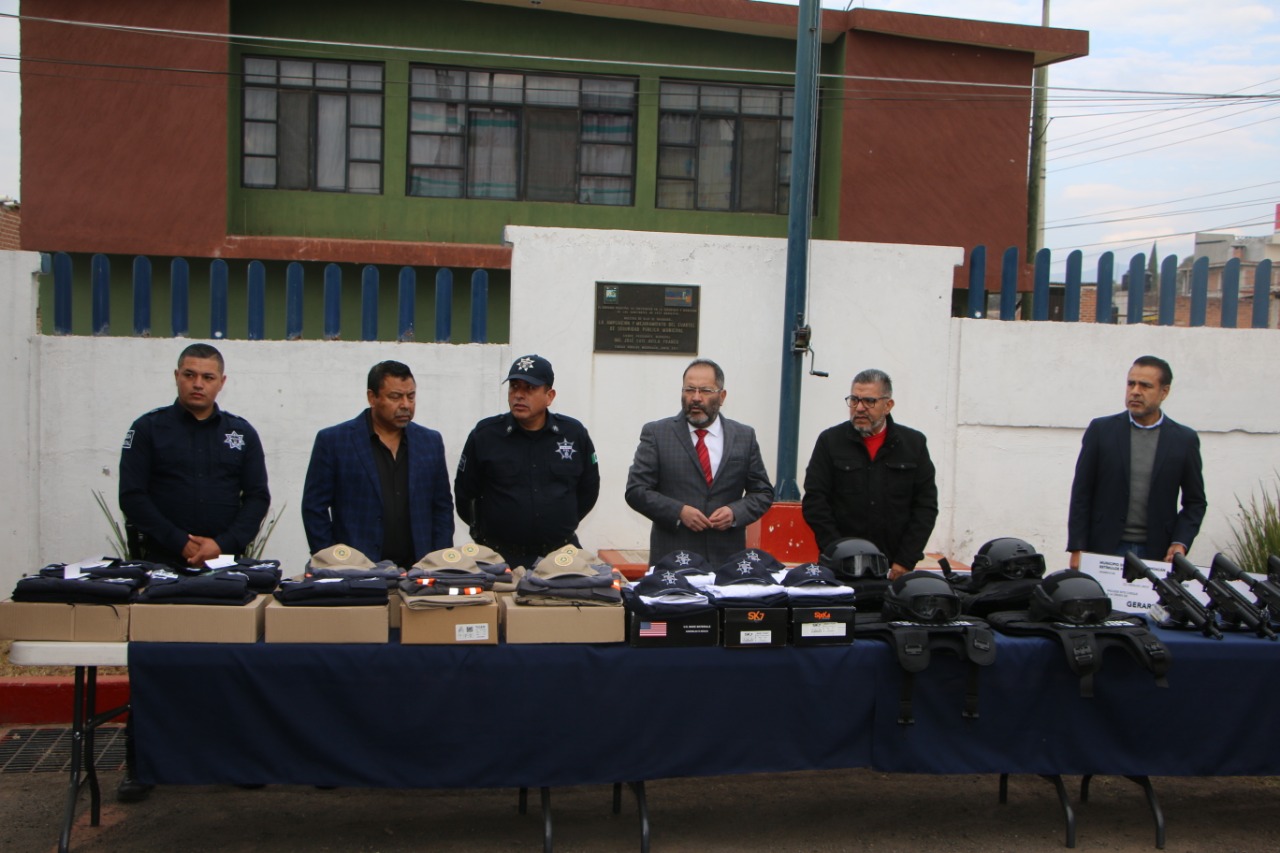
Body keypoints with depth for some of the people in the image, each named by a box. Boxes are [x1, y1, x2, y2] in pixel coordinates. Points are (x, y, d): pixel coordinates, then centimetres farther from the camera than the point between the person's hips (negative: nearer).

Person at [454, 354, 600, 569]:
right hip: (498, 555, -1)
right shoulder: (485, 435, -3)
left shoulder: (574, 434, 1)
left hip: (560, 556, 1)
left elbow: (588, 489, 14)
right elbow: (464, 492, 7)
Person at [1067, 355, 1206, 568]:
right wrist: (1077, 549, -2)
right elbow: (1081, 494, 4)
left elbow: (1195, 502, 12)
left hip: (1158, 553, 0)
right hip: (1104, 549, 0)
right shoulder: (1101, 429, 4)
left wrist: (1180, 543, -3)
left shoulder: (1184, 440, 6)